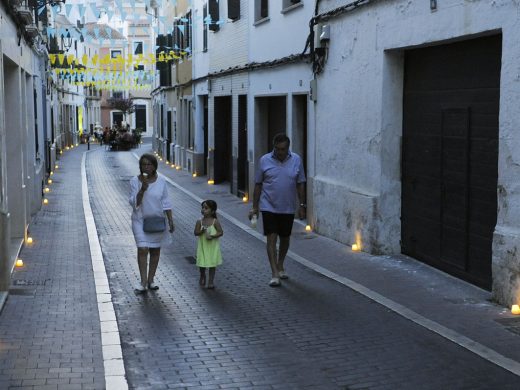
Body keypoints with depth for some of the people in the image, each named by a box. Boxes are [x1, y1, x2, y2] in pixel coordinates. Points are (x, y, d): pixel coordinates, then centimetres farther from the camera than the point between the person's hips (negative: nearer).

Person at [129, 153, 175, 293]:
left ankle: (151, 280, 21)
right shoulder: (135, 181, -7)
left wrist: (171, 221, -2)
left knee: (155, 250, 9)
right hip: (140, 220, -2)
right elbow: (134, 203, -12)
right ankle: (143, 282, -8)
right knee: (142, 249, -12)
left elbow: (166, 203, 1)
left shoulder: (161, 182, -3)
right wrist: (142, 189, -26)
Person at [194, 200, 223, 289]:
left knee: (212, 264, 4)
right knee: (202, 263, 11)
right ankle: (202, 276, 39)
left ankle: (210, 281, 14)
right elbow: (196, 232, -8)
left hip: (213, 247, -2)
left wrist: (212, 236, -24)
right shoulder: (200, 222, -4)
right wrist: (202, 231, -26)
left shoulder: (215, 222, -10)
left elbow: (221, 232, -10)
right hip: (202, 246, 2)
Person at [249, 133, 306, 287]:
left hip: (288, 208, 2)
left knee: (285, 238, 14)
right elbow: (258, 185, 1)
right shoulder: (265, 160, -5)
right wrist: (255, 207, 1)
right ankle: (274, 274, -6)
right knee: (271, 238, -7)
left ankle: (280, 266, 35)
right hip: (269, 207, -2)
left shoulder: (296, 160, -1)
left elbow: (300, 184, 5)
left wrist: (302, 205, 2)